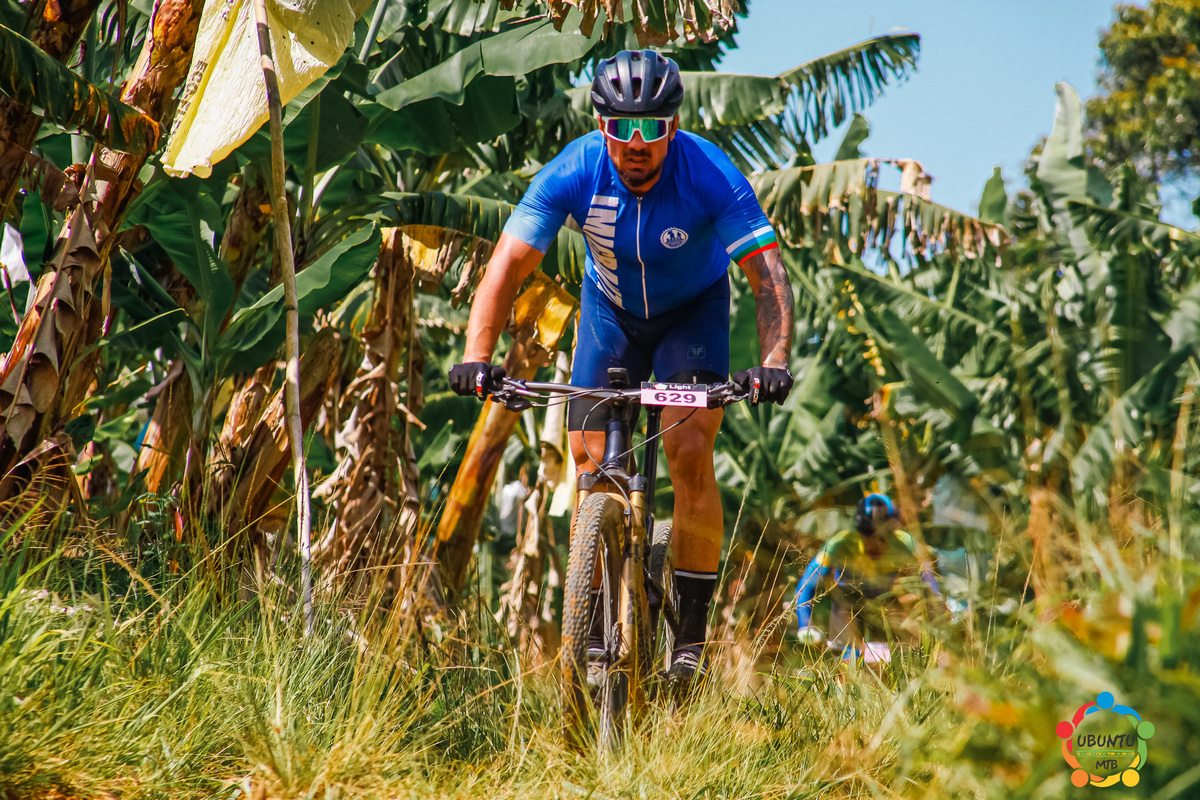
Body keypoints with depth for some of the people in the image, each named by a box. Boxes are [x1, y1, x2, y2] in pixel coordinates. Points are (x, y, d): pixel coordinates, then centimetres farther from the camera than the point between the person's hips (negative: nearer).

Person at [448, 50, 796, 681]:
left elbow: (768, 273, -34)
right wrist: (476, 356, -42)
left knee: (690, 453, -19)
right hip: (611, 311, 2)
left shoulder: (712, 176, -31)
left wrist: (775, 361, -51)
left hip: (692, 310, -2)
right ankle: (597, 627, 5)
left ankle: (693, 634, -11)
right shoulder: (573, 173, -26)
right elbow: (508, 265, -27)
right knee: (591, 466, -7)